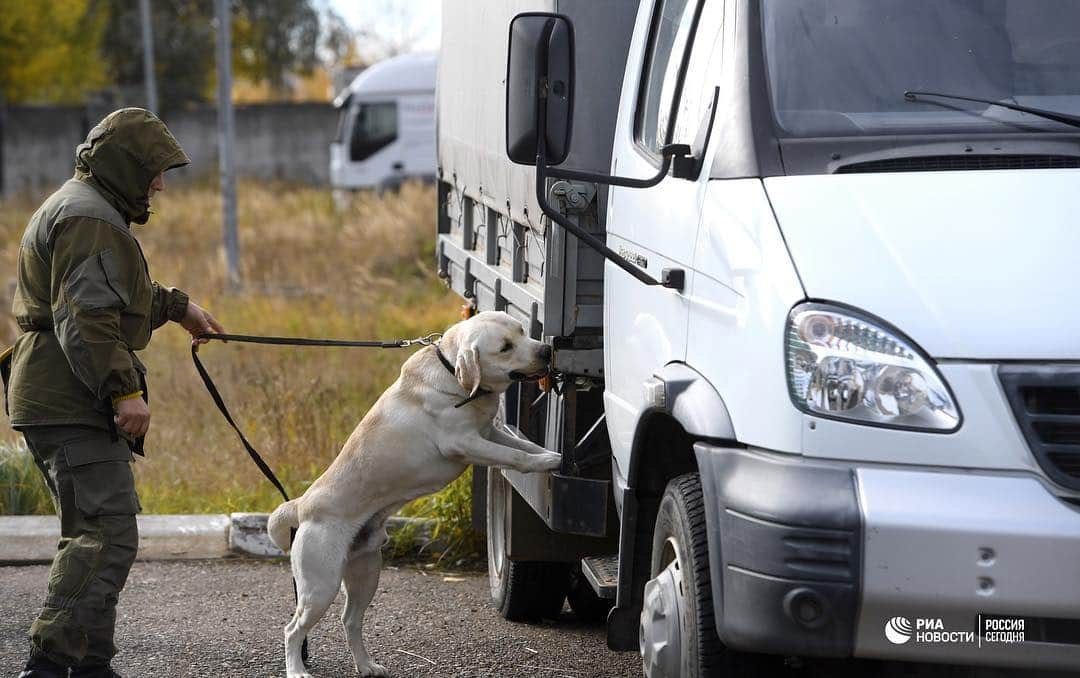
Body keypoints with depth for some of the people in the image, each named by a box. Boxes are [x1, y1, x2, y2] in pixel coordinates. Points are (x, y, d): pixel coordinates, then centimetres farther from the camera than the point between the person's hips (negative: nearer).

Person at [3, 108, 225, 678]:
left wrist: (176, 306, 46)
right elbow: (86, 318, -24)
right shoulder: (90, 220, -14)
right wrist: (125, 390, -26)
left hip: (51, 401, 12)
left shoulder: (74, 208, 23)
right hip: (73, 406, -12)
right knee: (109, 533, -16)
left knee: (92, 533, 16)